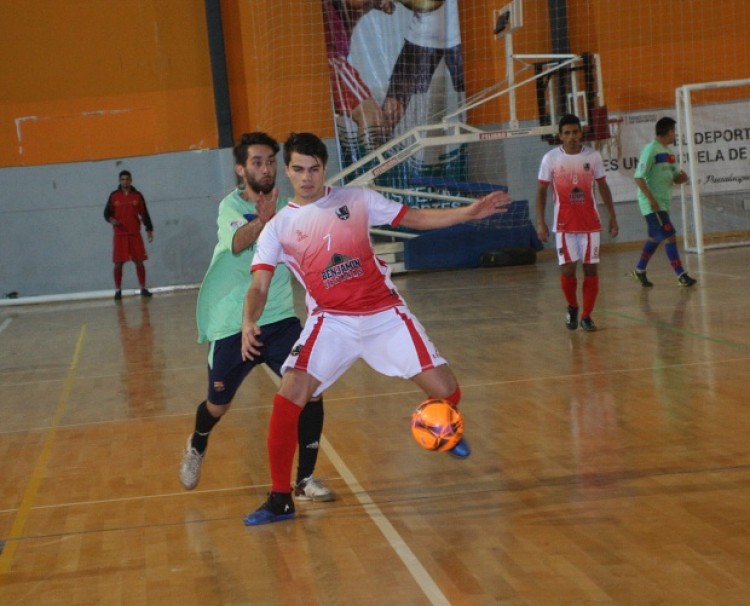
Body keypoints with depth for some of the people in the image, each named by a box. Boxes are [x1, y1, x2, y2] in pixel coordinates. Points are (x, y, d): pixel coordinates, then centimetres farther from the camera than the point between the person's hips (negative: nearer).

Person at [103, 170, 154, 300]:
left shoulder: (137, 196, 5)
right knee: (118, 263, -2)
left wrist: (149, 229, 0)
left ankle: (143, 289, 8)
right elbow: (107, 213, 6)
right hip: (119, 235, -1)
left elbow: (144, 214, 7)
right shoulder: (114, 196, 4)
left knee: (139, 262, 1)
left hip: (135, 234, 1)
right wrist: (111, 219, -16)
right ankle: (118, 290, 6)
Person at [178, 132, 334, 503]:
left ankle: (305, 479, -3)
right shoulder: (232, 206, -12)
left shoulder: (285, 209, 1)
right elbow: (238, 243, -32)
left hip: (279, 319, 3)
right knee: (218, 405, 12)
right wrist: (261, 222, -52)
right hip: (231, 325, -3)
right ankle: (197, 448, 47)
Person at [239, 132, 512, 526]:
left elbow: (417, 219, 9)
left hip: (385, 314, 1)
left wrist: (468, 212, -4)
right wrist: (248, 321, -29)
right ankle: (280, 499, -5)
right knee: (288, 400, -20)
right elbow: (259, 287, -7)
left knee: (447, 393, -4)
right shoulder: (278, 227, 0)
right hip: (331, 322, -1)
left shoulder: (356, 200, 3)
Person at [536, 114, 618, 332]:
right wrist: (540, 222, -4)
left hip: (590, 223, 1)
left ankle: (586, 316, 8)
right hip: (564, 224, -1)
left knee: (590, 268, -1)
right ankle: (572, 308, 19)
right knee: (567, 269, -6)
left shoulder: (593, 156, -1)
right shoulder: (550, 158, -4)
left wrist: (612, 216, 5)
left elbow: (603, 187, 8)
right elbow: (541, 191, 3)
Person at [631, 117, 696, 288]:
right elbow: (639, 177, -19)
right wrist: (651, 199, -24)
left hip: (663, 202, 9)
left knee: (655, 238, 17)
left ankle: (639, 270, 31)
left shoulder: (669, 152, 12)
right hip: (652, 203, -9)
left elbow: (674, 178, 19)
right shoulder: (651, 149, -14)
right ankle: (681, 275, -11)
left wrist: (682, 177, -6)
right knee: (670, 236, -12)